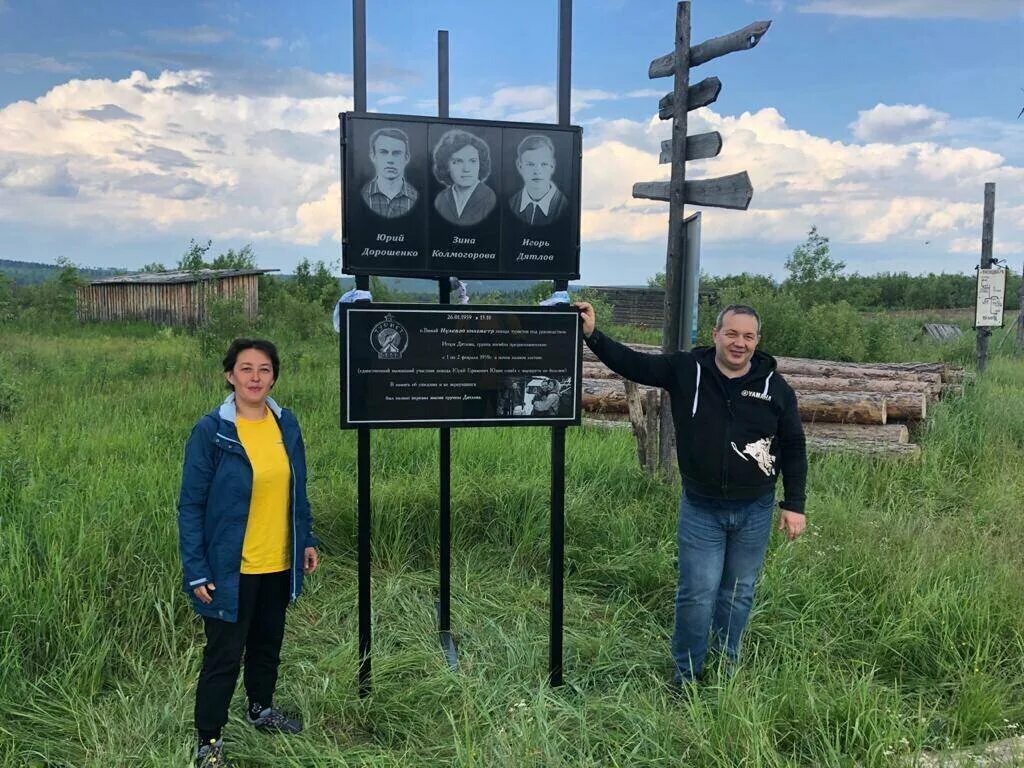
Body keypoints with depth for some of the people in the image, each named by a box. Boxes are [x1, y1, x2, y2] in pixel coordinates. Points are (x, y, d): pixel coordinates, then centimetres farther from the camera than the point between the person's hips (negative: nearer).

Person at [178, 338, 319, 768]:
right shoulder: (211, 431, -15)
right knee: (224, 655, 6)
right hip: (231, 569, -5)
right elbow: (191, 506, -12)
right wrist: (196, 570, -14)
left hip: (279, 565, 5)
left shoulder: (286, 424, 0)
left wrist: (307, 540, 8)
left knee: (268, 644, 22)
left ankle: (262, 709, 44)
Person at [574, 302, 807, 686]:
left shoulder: (775, 387, -5)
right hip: (700, 510, -1)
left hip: (754, 511, 1)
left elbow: (793, 449, 2)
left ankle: (728, 667, 34)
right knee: (697, 593, 2)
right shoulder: (686, 370, -7)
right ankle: (687, 675, 20)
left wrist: (794, 504, 0)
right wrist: (593, 335, -16)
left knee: (738, 593, 15)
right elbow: (631, 363, -5)